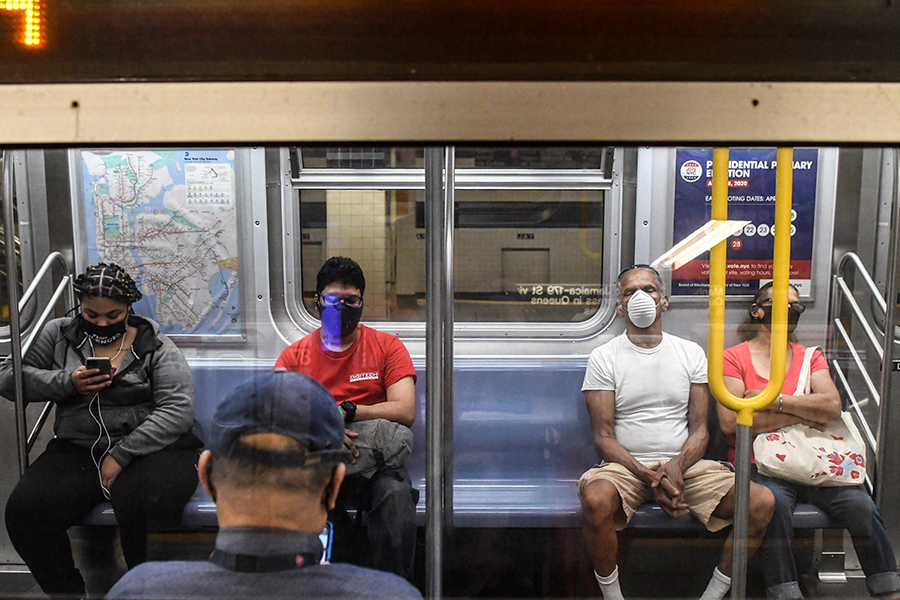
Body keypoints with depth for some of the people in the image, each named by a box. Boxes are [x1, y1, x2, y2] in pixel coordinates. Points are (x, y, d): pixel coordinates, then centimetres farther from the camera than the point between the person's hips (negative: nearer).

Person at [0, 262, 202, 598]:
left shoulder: (155, 347, 3)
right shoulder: (59, 335, 14)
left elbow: (177, 410, -8)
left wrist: (122, 454, -16)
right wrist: (66, 383, -7)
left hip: (150, 448, -3)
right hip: (77, 450, 3)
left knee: (145, 508, -34)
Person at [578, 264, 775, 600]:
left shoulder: (691, 354, 11)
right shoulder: (603, 358, 3)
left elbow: (700, 430, 7)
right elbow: (603, 437, -3)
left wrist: (676, 467, -14)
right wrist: (649, 477, -18)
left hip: (685, 464, 3)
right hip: (626, 466, -3)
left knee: (762, 501, -19)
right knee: (596, 500, -36)